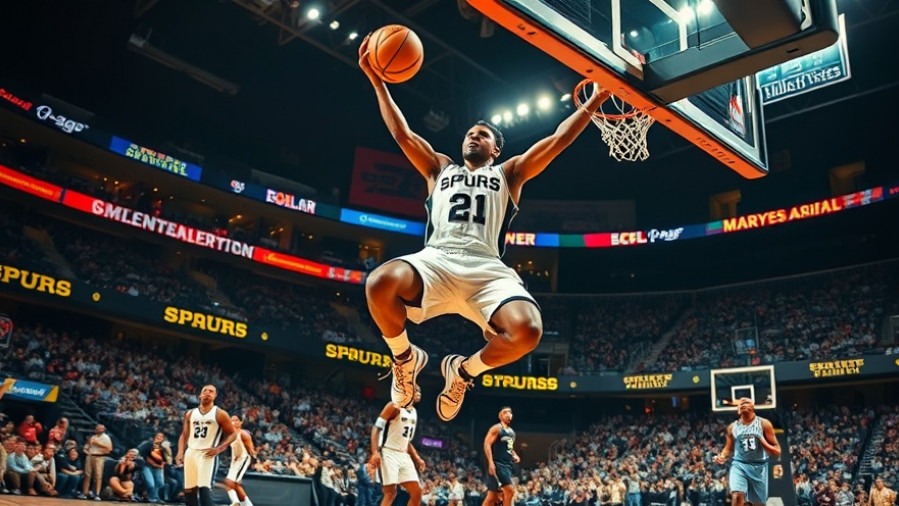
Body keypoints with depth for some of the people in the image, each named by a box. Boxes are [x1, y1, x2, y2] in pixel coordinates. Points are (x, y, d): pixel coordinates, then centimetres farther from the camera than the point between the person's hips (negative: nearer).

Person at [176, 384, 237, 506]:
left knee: (204, 488, -17)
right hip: (191, 452, 5)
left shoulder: (220, 414, 0)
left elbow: (232, 434, 0)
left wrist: (218, 449, -12)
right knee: (189, 489, 8)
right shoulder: (190, 413, 13)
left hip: (207, 454, -5)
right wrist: (180, 452, 1)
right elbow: (184, 435, 17)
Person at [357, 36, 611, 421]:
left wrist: (594, 101, 11)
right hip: (436, 259, 1)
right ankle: (405, 358, 0)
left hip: (486, 268, 0)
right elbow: (401, 133, 23)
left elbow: (557, 141, 18)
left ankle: (463, 370, 4)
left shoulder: (508, 173, 26)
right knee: (380, 284, -34)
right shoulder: (439, 168, 31)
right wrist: (376, 80, 18)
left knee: (527, 330, -31)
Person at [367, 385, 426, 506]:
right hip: (388, 453, -8)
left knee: (416, 492, 0)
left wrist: (417, 458, 17)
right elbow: (376, 428, -14)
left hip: (403, 455, 8)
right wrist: (375, 453, -25)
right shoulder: (395, 406, -8)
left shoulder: (414, 412, 18)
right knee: (390, 493, -13)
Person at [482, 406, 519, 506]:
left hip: (508, 464, 8)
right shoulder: (496, 428, -6)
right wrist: (491, 462, -23)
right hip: (497, 464, -8)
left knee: (493, 496, 7)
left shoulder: (512, 432, 19)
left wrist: (514, 455, 11)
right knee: (510, 490, -17)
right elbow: (487, 444, -15)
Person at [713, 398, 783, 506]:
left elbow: (776, 449, 0)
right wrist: (722, 456, -5)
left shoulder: (763, 424, -1)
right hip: (739, 465, 0)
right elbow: (729, 448, 15)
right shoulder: (732, 427, 5)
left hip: (758, 466, 0)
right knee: (737, 496, -22)